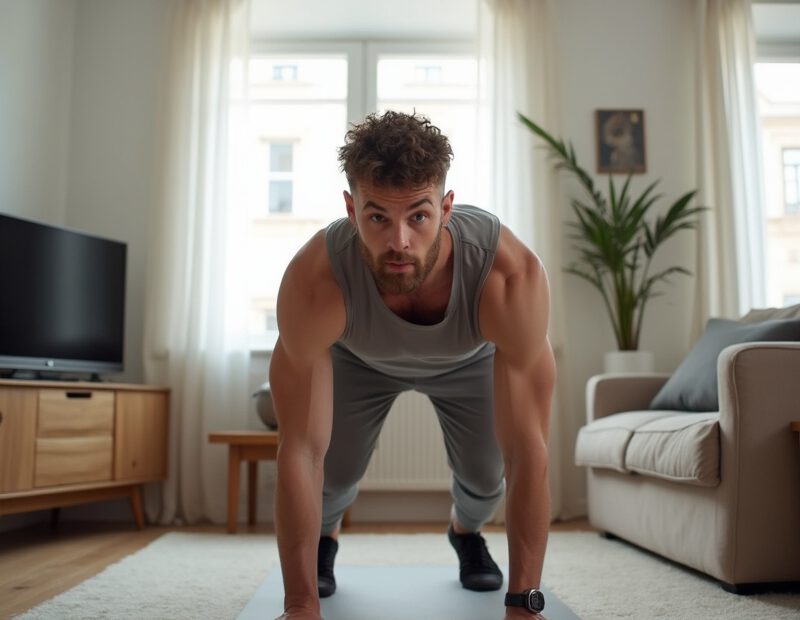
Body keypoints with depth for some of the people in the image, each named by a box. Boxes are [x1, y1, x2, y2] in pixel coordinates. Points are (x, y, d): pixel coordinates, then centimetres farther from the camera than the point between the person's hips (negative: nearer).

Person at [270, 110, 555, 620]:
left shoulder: (511, 275, -43)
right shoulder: (313, 281, -42)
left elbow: (527, 450, -38)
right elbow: (302, 451, -36)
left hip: (469, 357, 1)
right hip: (358, 356, 0)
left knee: (487, 476, -8)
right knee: (334, 470, -11)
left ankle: (467, 531, 31)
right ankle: (325, 536, 29)